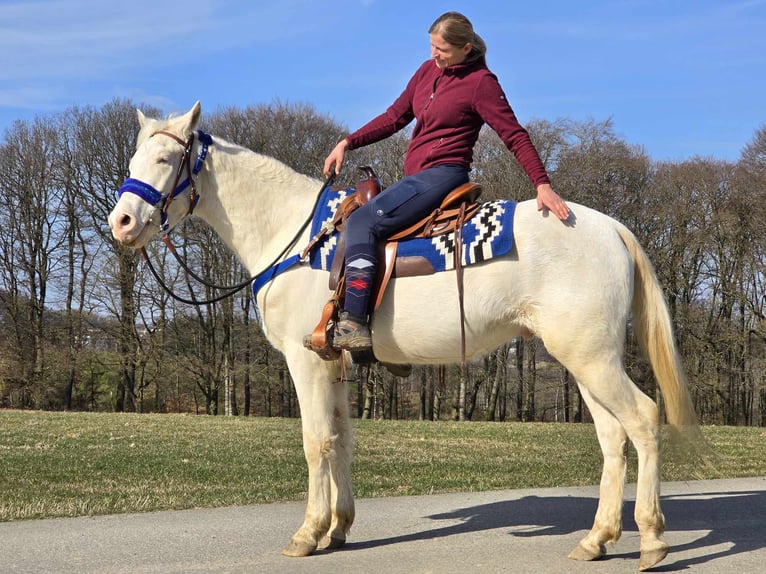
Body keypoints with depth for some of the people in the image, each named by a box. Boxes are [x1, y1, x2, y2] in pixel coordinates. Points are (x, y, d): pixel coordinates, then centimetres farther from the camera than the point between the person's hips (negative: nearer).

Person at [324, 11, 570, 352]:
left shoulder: (481, 82, -7)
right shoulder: (428, 71, 15)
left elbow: (514, 136, -9)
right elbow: (394, 117, 19)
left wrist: (542, 185, -19)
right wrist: (347, 143, 9)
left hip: (443, 173, -9)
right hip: (415, 177, 9)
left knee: (362, 222, -24)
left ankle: (353, 322, -33)